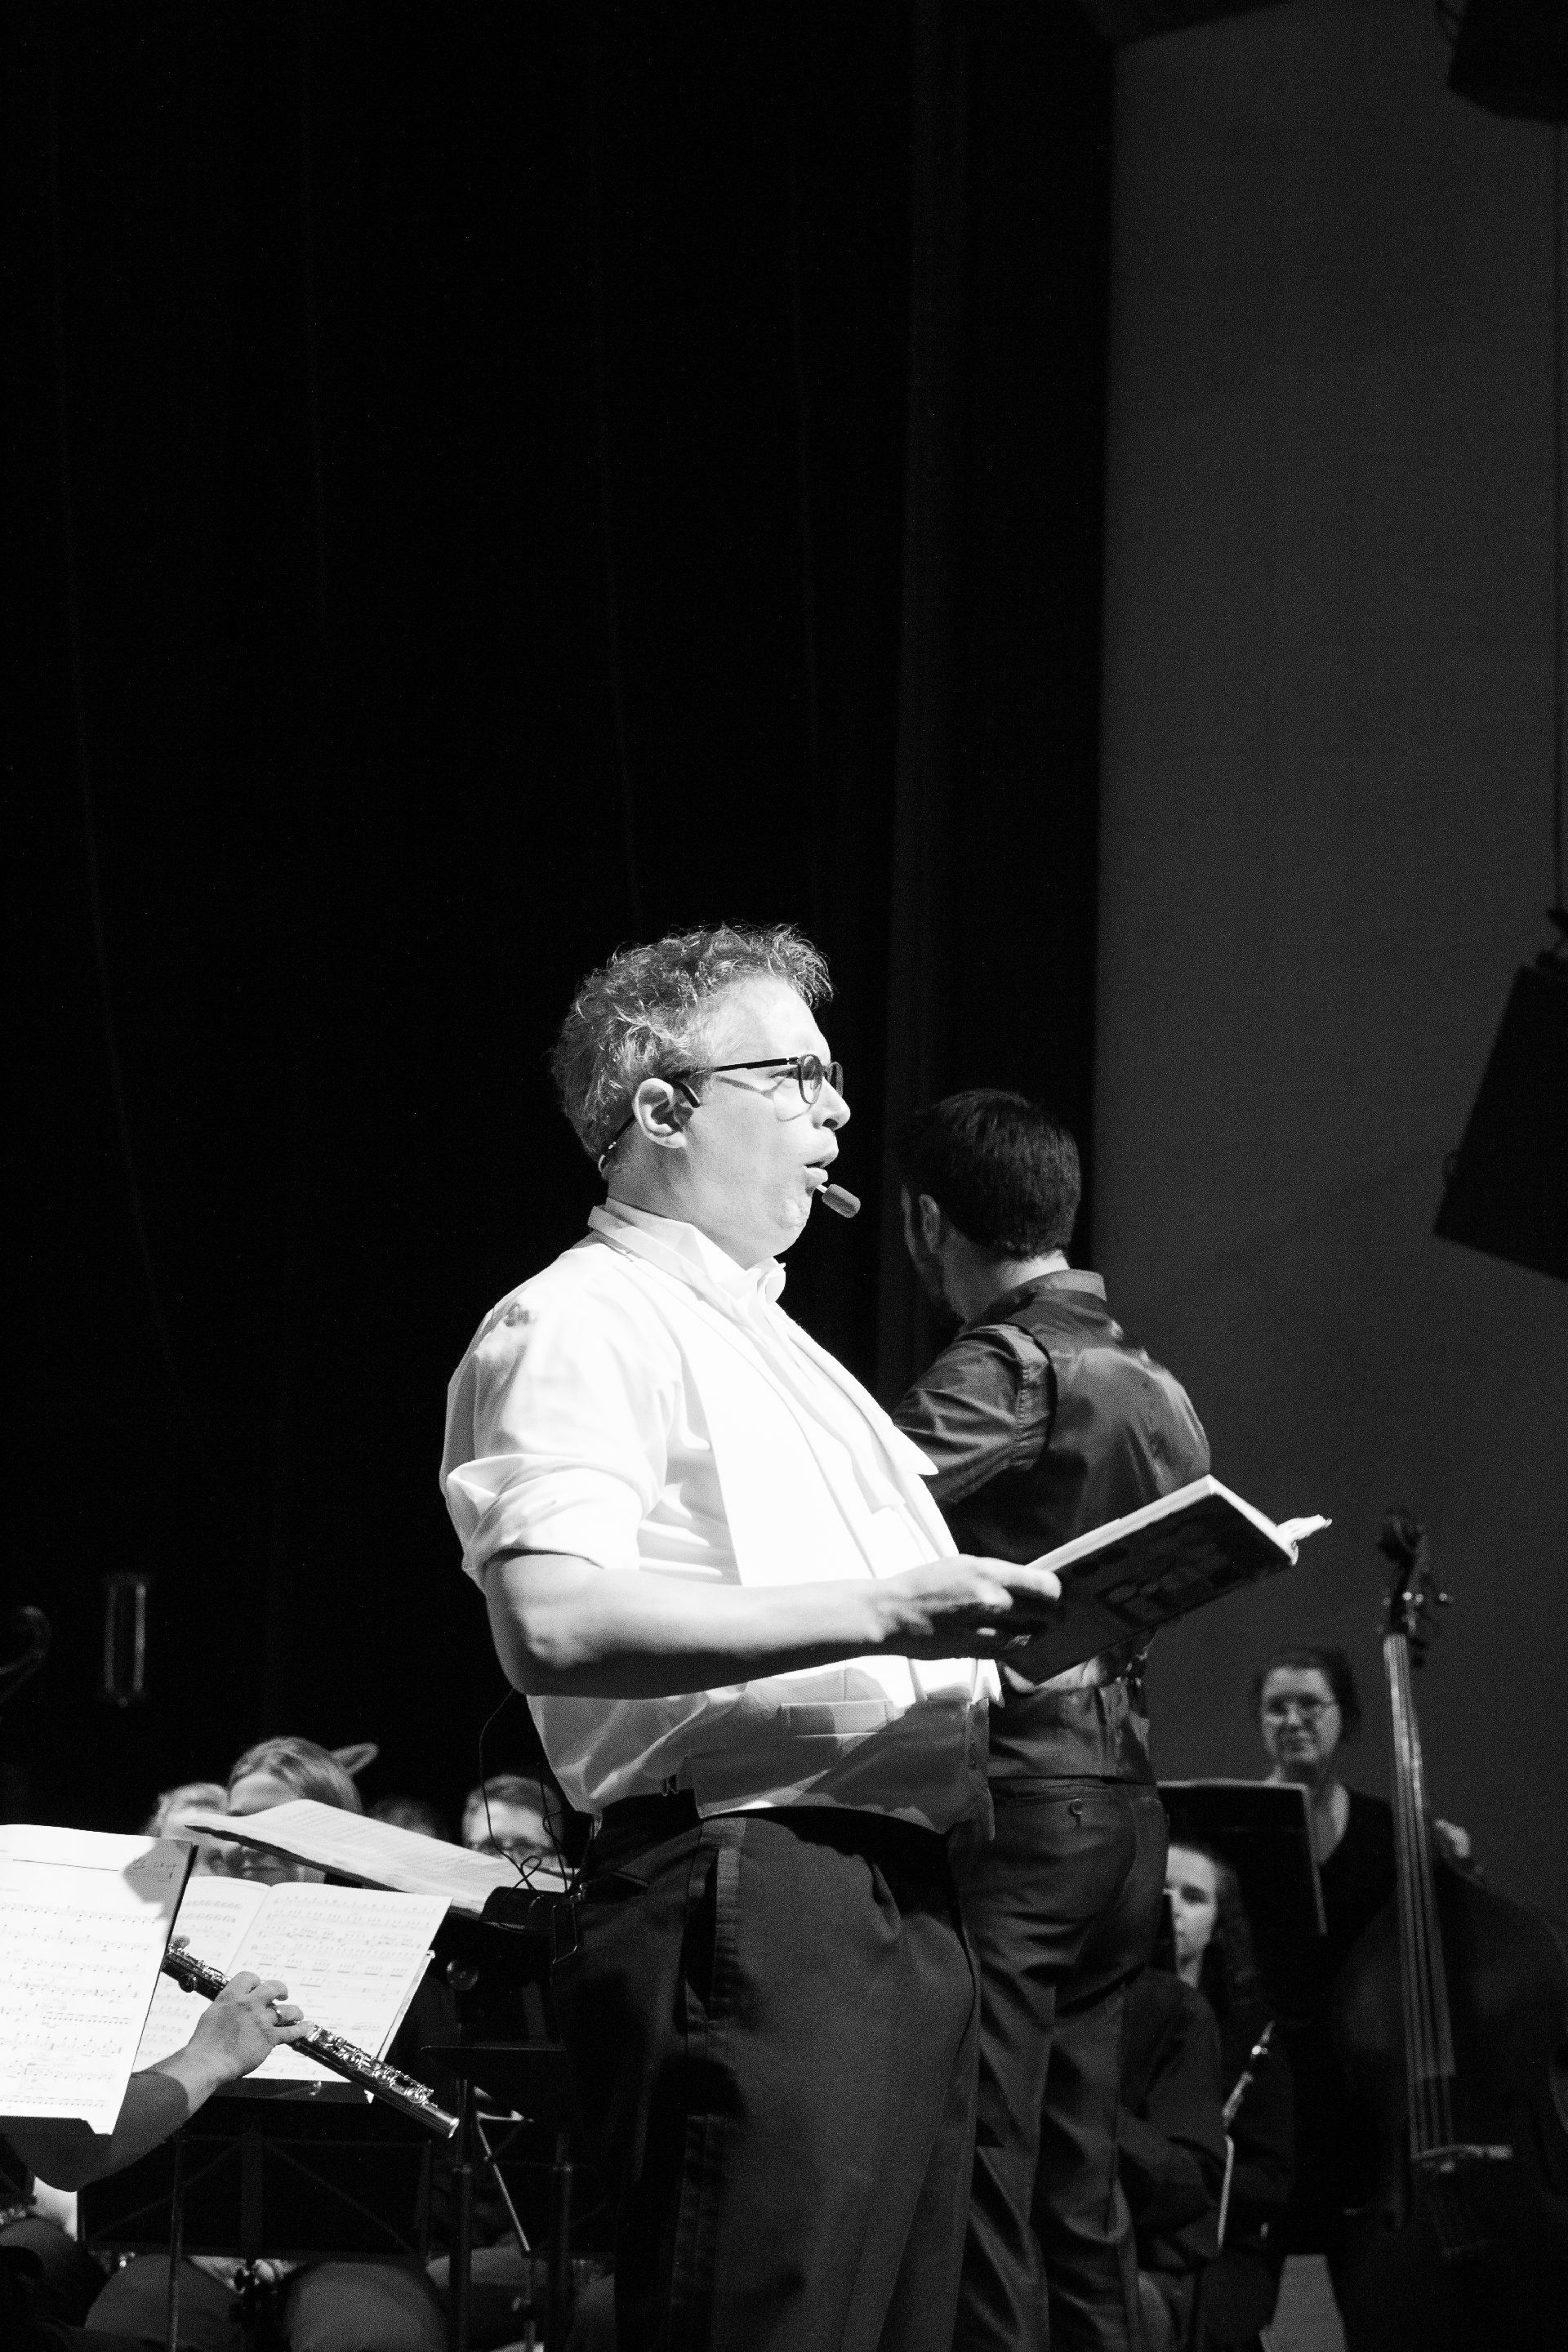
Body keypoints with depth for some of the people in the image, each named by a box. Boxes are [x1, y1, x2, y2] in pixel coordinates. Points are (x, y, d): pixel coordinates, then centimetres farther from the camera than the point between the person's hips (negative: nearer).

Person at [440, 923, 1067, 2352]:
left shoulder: (768, 1342, 27)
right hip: (748, 1901, -10)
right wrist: (875, 1612, -23)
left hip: (901, 1901, 10)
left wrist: (984, 1620, 15)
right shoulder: (583, 1323, -5)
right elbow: (552, 1622, -21)